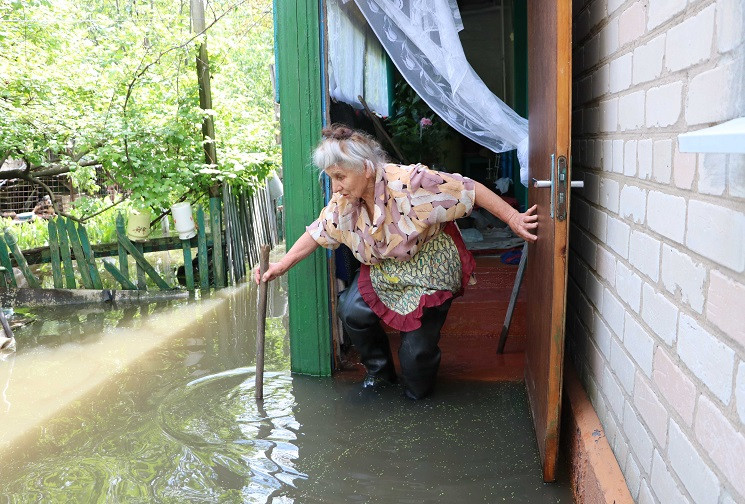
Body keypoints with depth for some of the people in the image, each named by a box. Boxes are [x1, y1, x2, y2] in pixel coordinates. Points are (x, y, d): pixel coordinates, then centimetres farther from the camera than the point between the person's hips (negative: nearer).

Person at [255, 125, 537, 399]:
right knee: (351, 311, -13)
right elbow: (318, 233, 2)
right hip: (383, 269, 6)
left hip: (430, 271, -5)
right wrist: (283, 265, -5)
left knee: (417, 346, -6)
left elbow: (470, 190, -27)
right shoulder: (343, 201, -10)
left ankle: (417, 392, 32)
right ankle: (380, 370, 16)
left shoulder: (409, 183, -31)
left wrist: (512, 218, -25)